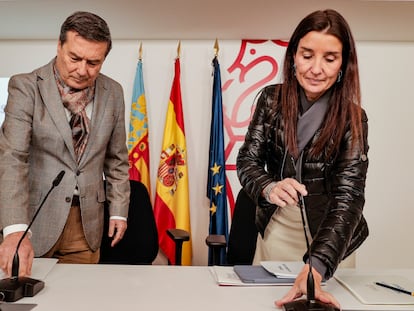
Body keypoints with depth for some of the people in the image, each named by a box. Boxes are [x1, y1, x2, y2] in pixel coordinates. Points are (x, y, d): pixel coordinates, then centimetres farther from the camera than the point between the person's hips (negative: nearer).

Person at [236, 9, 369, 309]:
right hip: (275, 228, 2)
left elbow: (348, 196, -28)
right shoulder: (272, 99, -10)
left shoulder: (352, 119, -18)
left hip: (328, 237, -2)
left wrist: (315, 269, -43)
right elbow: (247, 160, -12)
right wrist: (269, 188, -37)